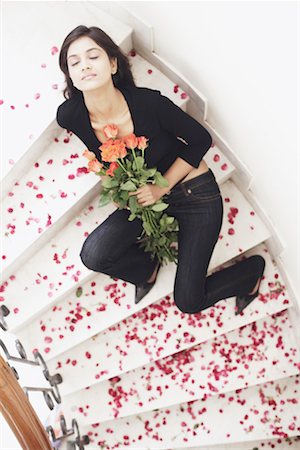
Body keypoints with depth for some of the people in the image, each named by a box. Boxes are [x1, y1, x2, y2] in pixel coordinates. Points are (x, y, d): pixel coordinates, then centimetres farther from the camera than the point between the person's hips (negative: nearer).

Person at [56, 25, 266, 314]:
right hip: (145, 195, 4)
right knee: (93, 255, -19)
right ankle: (147, 267, 15)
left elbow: (200, 139, -13)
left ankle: (253, 269, 29)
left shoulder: (148, 102, -28)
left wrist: (162, 187, -18)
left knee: (188, 301, -1)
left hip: (195, 194, -4)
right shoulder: (69, 116, -17)